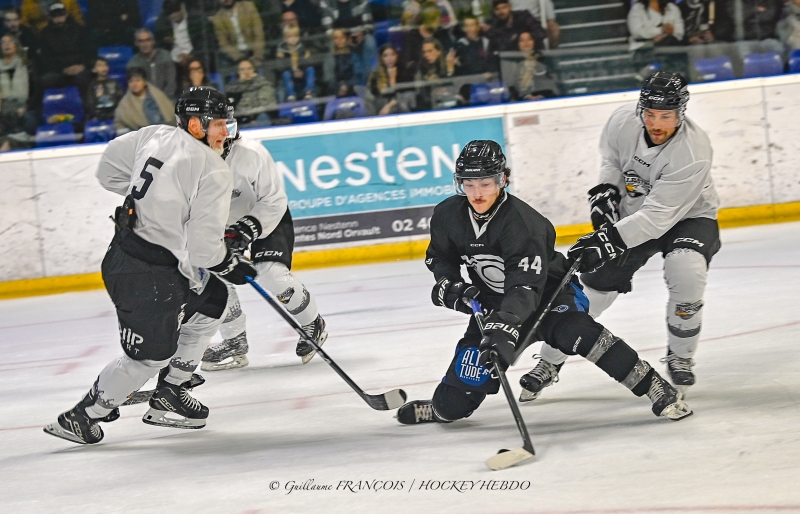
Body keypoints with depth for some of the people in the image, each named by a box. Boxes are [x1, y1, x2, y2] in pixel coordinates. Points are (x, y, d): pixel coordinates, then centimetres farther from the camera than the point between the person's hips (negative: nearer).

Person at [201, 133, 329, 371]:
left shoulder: (251, 153, -31)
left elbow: (274, 200, -22)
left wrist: (248, 228, -32)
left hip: (267, 217, -4)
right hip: (222, 223, 4)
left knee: (272, 273, -21)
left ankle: (312, 324, 5)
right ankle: (235, 343, 9)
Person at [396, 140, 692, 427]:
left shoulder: (522, 222, -31)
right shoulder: (448, 215, -13)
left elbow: (526, 287, -39)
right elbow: (439, 257, 8)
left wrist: (504, 327, -52)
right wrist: (449, 286, -12)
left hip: (548, 291, -5)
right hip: (495, 302, 5)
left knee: (574, 331, -36)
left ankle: (653, 387, -30)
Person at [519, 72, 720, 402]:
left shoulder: (693, 152, -34)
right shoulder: (623, 121, -19)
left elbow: (659, 215, -36)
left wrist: (609, 239, -42)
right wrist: (607, 188, -9)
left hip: (687, 217, -4)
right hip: (632, 212, 4)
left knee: (686, 273, -31)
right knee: (596, 282, -3)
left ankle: (680, 357, -6)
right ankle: (550, 361, 14)